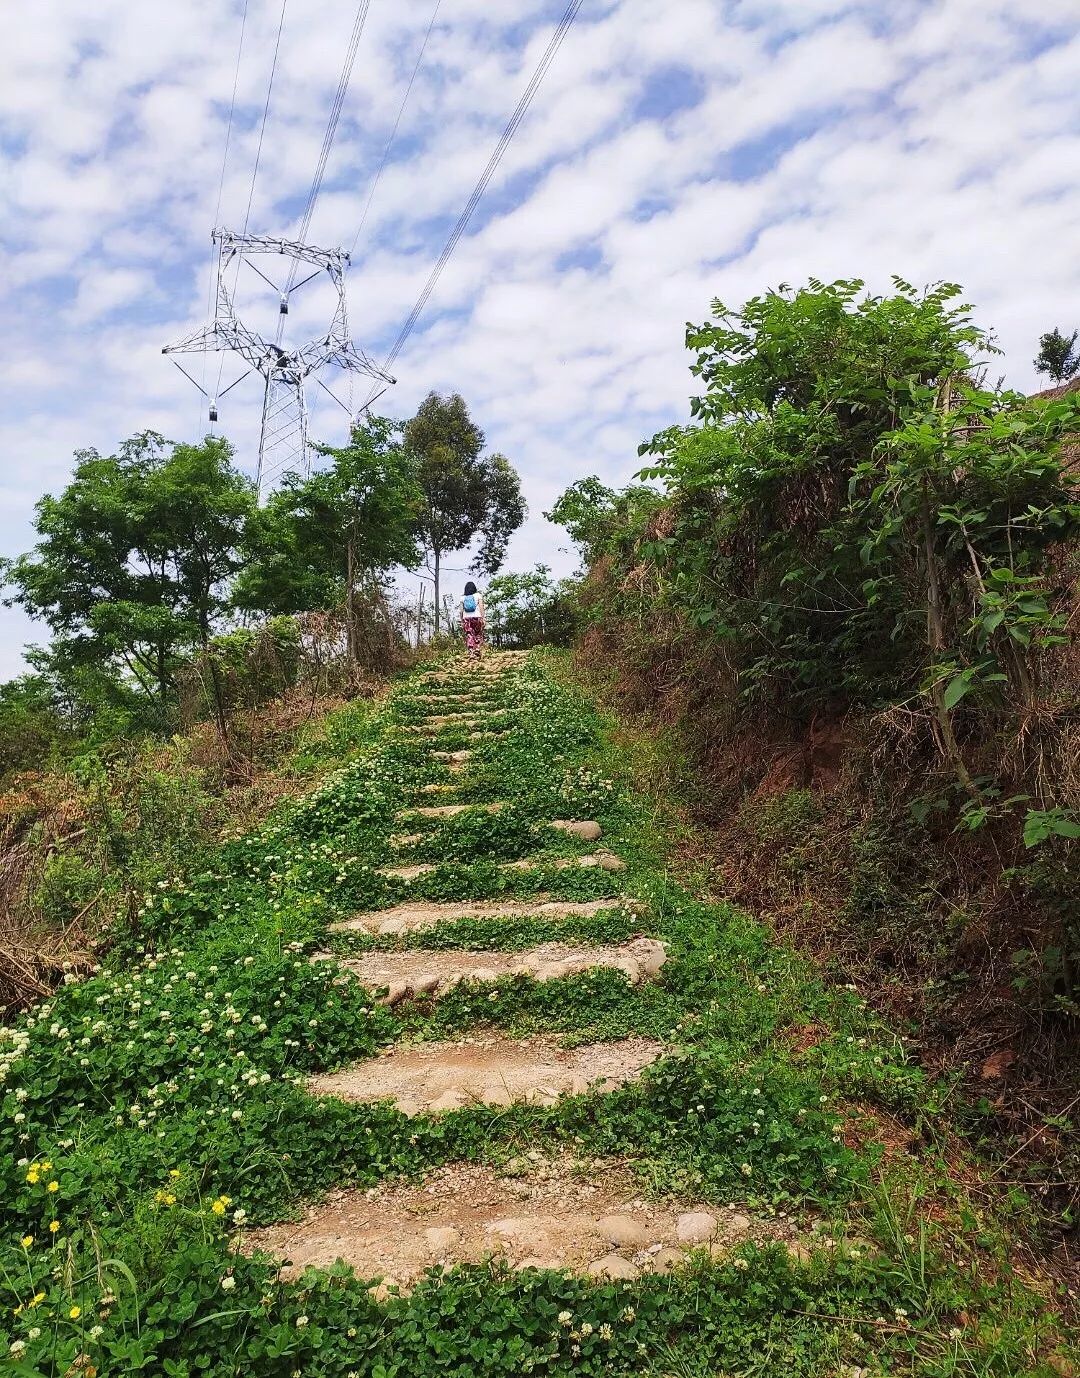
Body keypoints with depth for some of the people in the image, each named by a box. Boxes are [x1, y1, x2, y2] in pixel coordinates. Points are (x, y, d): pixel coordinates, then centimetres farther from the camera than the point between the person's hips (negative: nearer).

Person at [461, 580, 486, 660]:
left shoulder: (463, 598, 8)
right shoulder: (478, 596, 3)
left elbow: (461, 611, 6)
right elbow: (481, 607, -5)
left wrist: (462, 621, 11)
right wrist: (483, 618, -5)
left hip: (466, 618, 2)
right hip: (477, 617, -2)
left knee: (469, 636, 0)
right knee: (478, 635, 11)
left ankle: (471, 654, -7)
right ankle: (478, 649, -3)